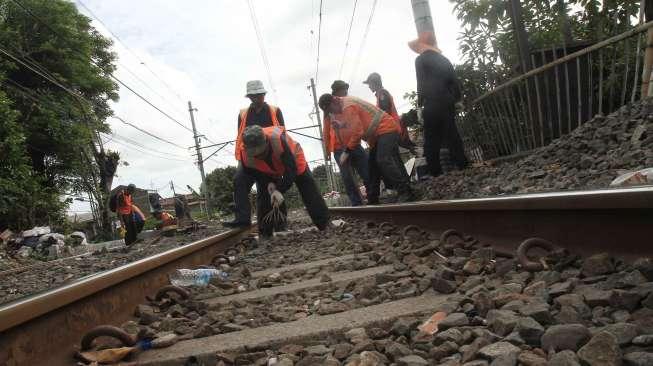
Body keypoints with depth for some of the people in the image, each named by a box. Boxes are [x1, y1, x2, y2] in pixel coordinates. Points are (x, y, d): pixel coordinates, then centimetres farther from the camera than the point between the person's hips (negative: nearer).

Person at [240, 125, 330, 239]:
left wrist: (279, 191, -45)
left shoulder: (278, 139, -47)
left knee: (312, 199, -3)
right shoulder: (245, 155, -32)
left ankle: (327, 228, 11)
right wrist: (270, 185, -32)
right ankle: (264, 235, 4)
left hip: (294, 162, -3)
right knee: (263, 199, -8)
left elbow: (291, 170, -40)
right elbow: (258, 176, -14)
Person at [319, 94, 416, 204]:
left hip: (386, 128, -11)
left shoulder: (348, 106, -18)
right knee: (373, 164, 8)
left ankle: (406, 193, -30)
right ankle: (372, 200, 10)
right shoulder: (342, 106, 14)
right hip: (378, 134, 11)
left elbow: (357, 131, -21)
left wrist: (347, 151, -13)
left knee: (384, 160, -25)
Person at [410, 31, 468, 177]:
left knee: (432, 140, -3)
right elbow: (454, 81, 14)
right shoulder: (443, 59, 16)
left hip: (432, 105, -6)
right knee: (452, 135, 10)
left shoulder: (421, 60, -1)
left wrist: (420, 105, -4)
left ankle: (435, 172, -6)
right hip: (448, 103, 6)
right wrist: (457, 99, 19)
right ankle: (462, 164, 7)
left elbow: (421, 84, -8)